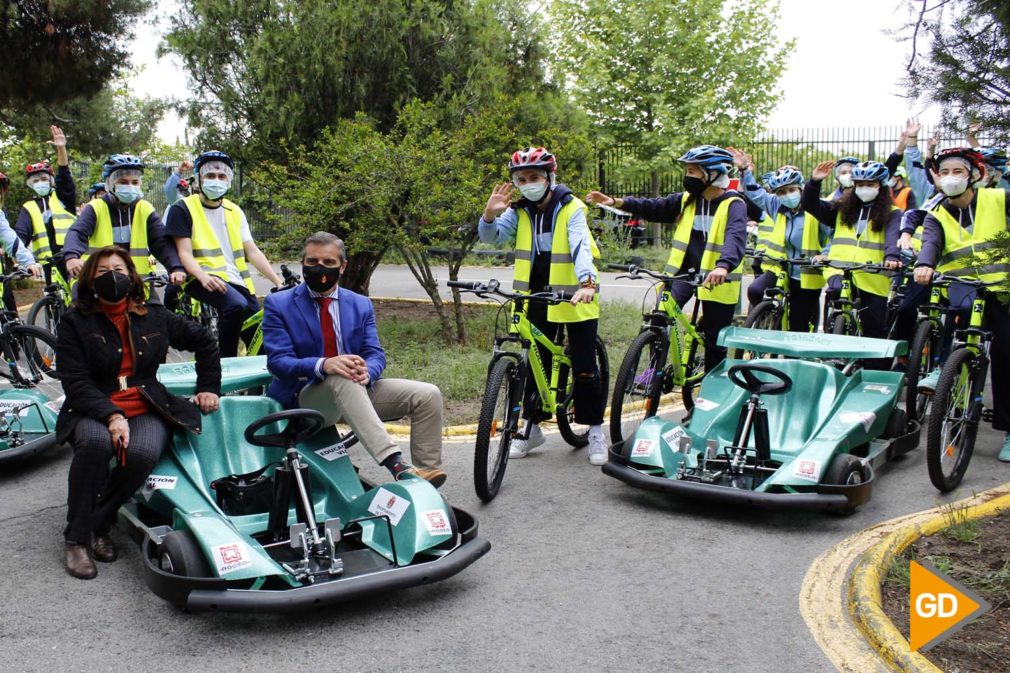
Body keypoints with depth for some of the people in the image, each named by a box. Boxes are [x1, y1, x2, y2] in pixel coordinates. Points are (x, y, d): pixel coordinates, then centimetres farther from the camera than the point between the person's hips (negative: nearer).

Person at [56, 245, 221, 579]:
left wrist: (208, 387, 17)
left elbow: (203, 340, 24)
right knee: (95, 442, -37)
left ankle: (98, 525, -13)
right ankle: (77, 538, -22)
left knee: (143, 453, -34)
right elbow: (75, 382, -7)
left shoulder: (154, 317, 11)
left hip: (146, 410, 2)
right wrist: (111, 415, -22)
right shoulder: (74, 322, 3)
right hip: (94, 411, -1)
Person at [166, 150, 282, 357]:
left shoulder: (235, 212, 17)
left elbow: (252, 251, 11)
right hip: (203, 279, -5)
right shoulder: (183, 209, 3)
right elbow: (185, 253, -6)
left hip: (235, 280, 6)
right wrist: (204, 277, -26)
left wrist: (278, 281, -3)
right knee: (237, 305, -34)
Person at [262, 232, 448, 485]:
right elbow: (278, 361, -12)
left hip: (356, 390, 5)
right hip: (308, 397, -5)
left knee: (428, 395, -13)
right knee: (342, 380, -39)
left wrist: (366, 371, -25)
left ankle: (425, 472, -11)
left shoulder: (361, 305, 12)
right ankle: (395, 464, -49)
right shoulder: (278, 304, -1)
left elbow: (375, 354, 2)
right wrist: (323, 365, -33)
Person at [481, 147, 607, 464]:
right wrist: (490, 214, -28)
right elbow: (492, 237, -7)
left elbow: (581, 247, -25)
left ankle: (595, 430, 13)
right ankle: (533, 426, 23)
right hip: (538, 298, 4)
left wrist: (587, 283, -42)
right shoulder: (519, 211, 2)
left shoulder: (571, 208, -11)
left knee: (584, 366, 1)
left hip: (574, 298, -4)